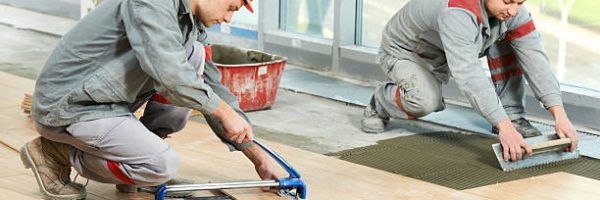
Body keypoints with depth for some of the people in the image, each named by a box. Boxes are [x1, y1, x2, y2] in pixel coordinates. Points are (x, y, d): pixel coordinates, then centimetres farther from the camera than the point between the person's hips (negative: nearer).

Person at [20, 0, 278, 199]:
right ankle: (58, 153, -2)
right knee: (163, 166, -20)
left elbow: (212, 86, 15)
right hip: (67, 107, -9)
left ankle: (137, 149, 7)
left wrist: (256, 154, 14)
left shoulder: (191, 24, 8)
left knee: (196, 55, 0)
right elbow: (169, 73, -32)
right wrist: (225, 112, -21)